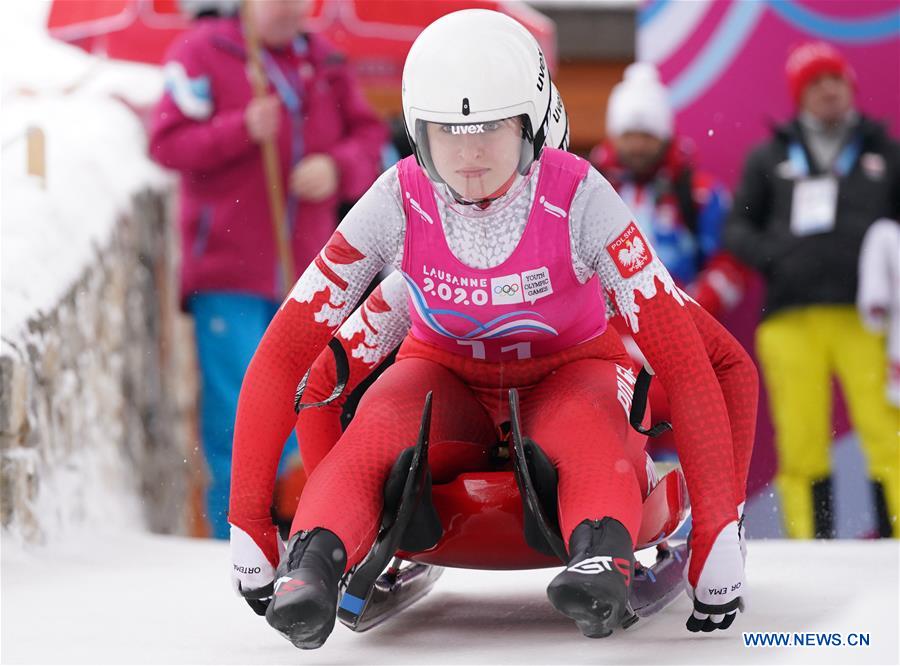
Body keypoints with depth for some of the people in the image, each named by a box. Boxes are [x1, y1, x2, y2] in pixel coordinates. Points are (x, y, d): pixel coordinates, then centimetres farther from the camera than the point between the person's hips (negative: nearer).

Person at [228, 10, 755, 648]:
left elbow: (685, 359, -28)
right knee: (370, 442, -33)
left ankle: (604, 559, -63)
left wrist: (716, 533, -34)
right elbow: (282, 356, -20)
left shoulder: (579, 200, -27)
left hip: (571, 372, -1)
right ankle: (312, 563, -53)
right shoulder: (397, 205, -22)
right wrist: (248, 523, -25)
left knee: (587, 432, -38)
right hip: (446, 374, 2)